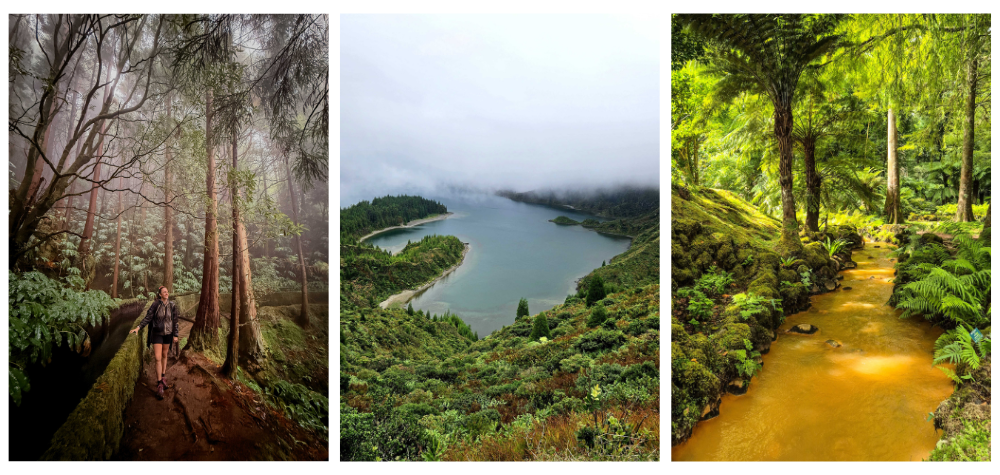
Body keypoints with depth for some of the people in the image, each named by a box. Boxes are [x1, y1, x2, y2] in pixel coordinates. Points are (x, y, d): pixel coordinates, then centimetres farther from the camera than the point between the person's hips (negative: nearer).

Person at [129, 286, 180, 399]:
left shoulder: (172, 305, -4)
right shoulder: (155, 304, -12)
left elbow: (174, 321, 2)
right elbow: (148, 318, -7)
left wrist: (175, 335, 5)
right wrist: (138, 327, -17)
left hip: (168, 334, 2)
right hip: (157, 333, -2)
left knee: (164, 355, 15)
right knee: (158, 358, -6)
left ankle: (163, 376, 32)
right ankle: (160, 384, -2)